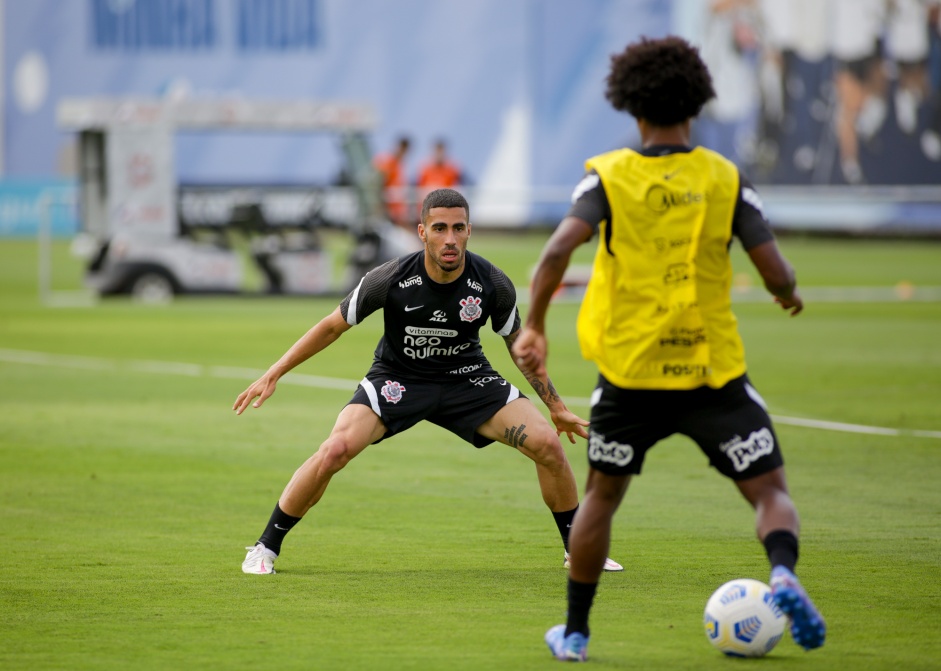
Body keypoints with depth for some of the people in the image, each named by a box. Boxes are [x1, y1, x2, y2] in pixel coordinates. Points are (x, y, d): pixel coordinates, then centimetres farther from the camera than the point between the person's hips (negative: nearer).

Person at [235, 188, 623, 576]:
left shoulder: (493, 284, -16)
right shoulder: (391, 279, -22)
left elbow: (519, 345, 3)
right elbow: (333, 326, -8)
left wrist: (557, 408, 8)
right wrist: (274, 374, -8)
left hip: (467, 379, 2)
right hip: (397, 379, -2)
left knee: (548, 444, -14)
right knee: (334, 451, -26)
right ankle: (265, 549, -7)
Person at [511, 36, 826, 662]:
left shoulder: (609, 176, -2)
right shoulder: (725, 178, -1)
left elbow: (560, 248, -17)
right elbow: (776, 273, -4)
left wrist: (534, 325, -8)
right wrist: (790, 294, 18)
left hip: (629, 372, 1)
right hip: (713, 369, -1)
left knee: (602, 496, 20)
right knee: (771, 491, 5)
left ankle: (575, 632, 24)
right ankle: (783, 575, -26)